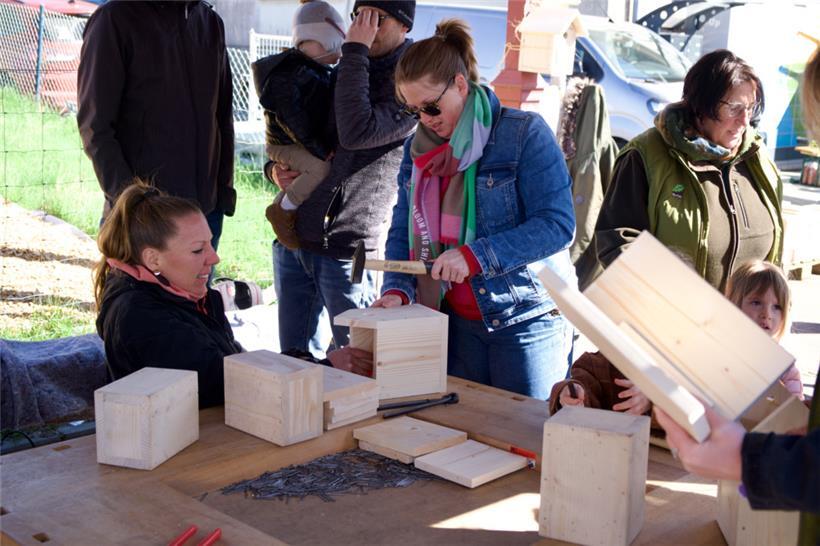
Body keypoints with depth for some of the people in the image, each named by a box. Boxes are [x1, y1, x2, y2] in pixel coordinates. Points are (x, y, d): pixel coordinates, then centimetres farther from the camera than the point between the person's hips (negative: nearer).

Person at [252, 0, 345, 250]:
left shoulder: (319, 72, 11)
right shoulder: (286, 75, -20)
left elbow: (326, 113, 18)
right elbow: (295, 121, -26)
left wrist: (331, 145, 6)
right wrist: (322, 151, -26)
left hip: (311, 143, 10)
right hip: (285, 145, -10)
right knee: (323, 168, -31)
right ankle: (282, 210, -12)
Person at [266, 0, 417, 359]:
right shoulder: (340, 72, 15)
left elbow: (357, 133, -25)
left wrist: (355, 51, -16)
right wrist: (275, 169, 4)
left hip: (346, 250, -7)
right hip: (291, 239, 7)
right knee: (294, 358, 16)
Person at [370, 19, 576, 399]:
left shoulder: (525, 134, -10)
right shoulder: (418, 148, 8)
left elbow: (557, 225, -17)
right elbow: (401, 232, 8)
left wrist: (474, 256, -24)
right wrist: (397, 290, -10)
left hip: (527, 320, -5)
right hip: (458, 322, 5)